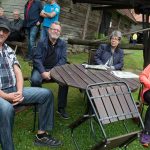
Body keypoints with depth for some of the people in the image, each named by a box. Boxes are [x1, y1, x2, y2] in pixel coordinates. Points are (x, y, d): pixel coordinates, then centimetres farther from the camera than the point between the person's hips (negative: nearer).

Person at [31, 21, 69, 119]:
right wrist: (43, 72, -22)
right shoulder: (41, 43, 0)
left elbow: (63, 59, -1)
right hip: (42, 68, -1)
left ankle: (61, 108, -12)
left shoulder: (62, 44, 6)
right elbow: (37, 59, -7)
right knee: (35, 79, -32)